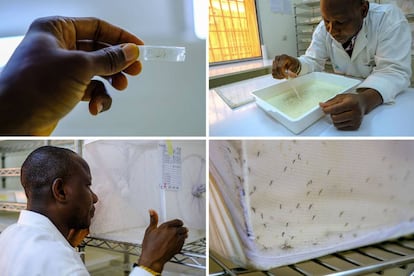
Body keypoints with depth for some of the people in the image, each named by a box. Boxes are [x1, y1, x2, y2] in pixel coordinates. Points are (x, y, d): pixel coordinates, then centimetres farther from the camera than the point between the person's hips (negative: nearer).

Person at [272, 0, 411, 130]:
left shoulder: (389, 19, -21)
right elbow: (313, 61, -3)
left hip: (384, 99, -4)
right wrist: (296, 66, -28)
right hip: (344, 94, 4)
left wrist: (364, 101, -47)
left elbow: (394, 71, -28)